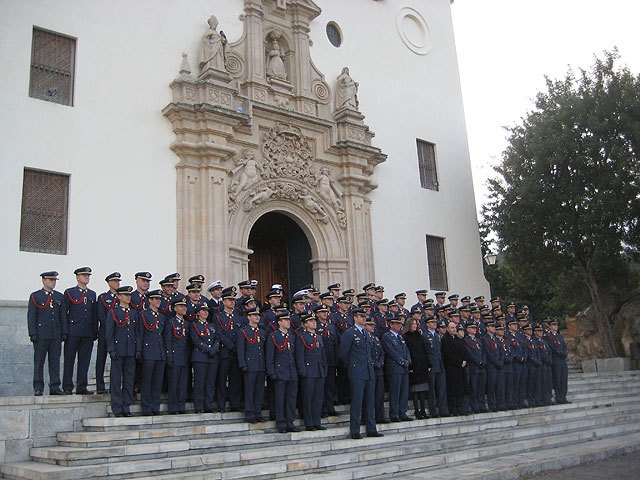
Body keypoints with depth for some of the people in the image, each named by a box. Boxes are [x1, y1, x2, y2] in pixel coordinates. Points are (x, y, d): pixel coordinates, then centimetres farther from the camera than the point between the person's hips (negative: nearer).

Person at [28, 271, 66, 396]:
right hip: (41, 334, -3)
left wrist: (64, 333, 5)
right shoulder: (35, 296, 1)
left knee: (55, 361, 4)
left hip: (56, 334, 3)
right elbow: (31, 316, -2)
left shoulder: (59, 296, 12)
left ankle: (55, 387, 8)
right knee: (39, 362, 2)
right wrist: (33, 334, -9)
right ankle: (38, 388, 8)